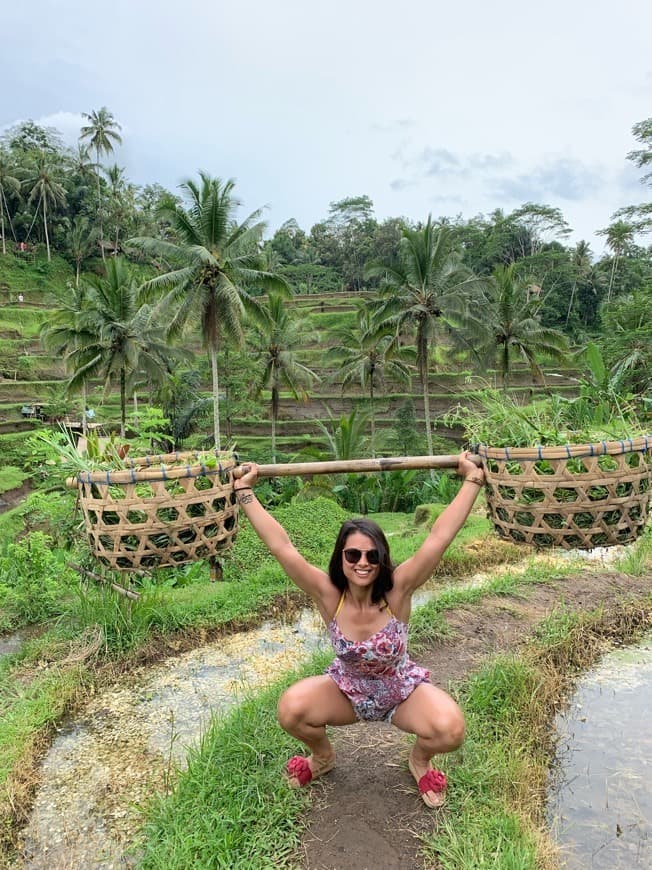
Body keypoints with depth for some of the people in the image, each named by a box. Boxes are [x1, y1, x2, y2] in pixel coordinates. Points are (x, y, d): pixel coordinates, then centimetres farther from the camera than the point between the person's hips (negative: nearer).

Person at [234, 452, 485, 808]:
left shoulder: (397, 590, -28)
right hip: (346, 691, 1)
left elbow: (439, 537, -34)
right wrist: (244, 491, -31)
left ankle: (420, 758, 10)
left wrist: (473, 480, -36)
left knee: (450, 729, -29)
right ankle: (323, 755, 12)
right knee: (290, 709, -25)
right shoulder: (329, 595, -25)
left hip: (403, 692, -1)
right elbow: (281, 546, -31)